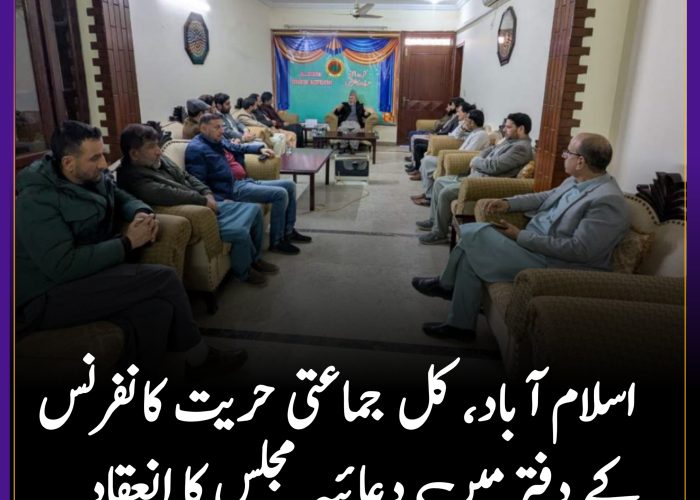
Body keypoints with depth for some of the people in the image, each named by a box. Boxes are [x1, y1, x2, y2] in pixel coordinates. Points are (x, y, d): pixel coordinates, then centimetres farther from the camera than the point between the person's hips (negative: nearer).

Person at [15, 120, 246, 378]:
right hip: (47, 297, -7)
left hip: (89, 276, 7)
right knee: (164, 278, -21)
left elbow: (124, 199, 22)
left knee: (159, 307, -27)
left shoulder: (95, 177, 5)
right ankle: (199, 358, -2)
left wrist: (142, 213, -3)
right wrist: (127, 243, -22)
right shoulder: (36, 201, -19)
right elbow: (62, 267, -28)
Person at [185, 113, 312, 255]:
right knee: (280, 194, -22)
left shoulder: (218, 140, 16)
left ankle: (288, 231, 16)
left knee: (290, 186, 9)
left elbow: (236, 148, 37)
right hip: (232, 189, -10)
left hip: (246, 181, 10)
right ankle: (277, 241, -9)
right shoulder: (196, 149, -13)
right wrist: (221, 200, -30)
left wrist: (260, 149, 25)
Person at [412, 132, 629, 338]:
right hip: (531, 242, 10)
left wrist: (521, 236, -22)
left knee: (473, 235, -16)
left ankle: (446, 284, 12)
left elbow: (579, 250, -26)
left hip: (552, 263, -9)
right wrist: (508, 203, 7)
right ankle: (460, 324, 7)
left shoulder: (608, 201, -21)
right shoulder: (576, 181, 8)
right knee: (471, 242, -3)